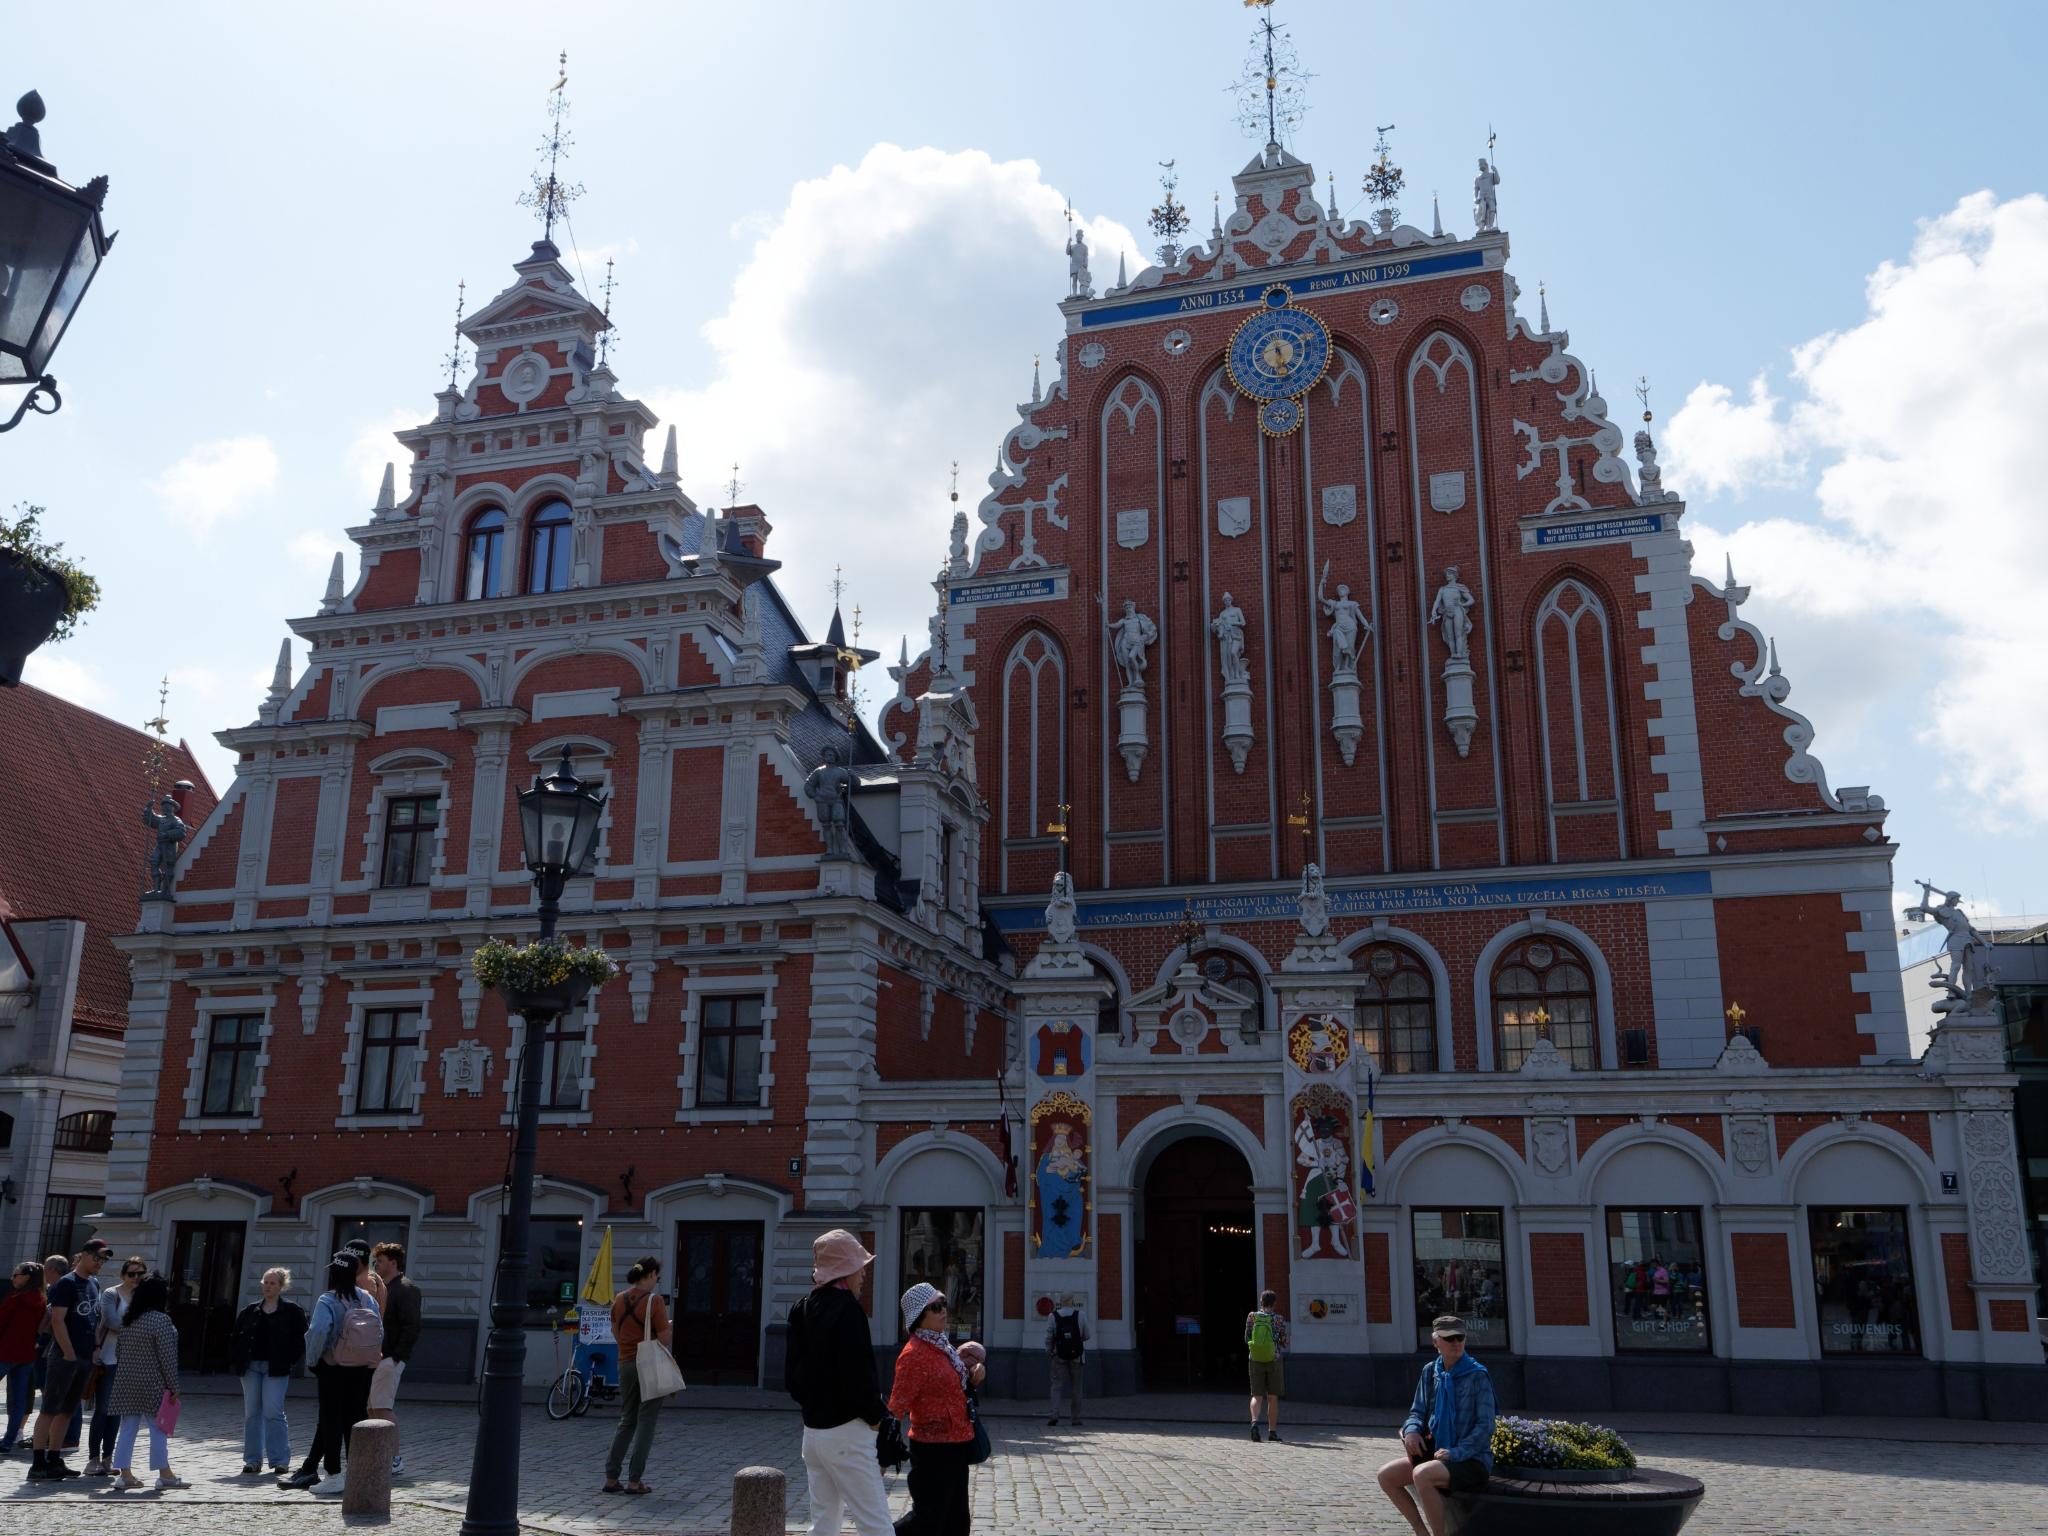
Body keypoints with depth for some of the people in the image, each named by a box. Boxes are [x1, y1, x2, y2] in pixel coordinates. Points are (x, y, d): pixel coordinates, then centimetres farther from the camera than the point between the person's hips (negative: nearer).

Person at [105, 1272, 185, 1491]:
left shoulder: (128, 1321, 9)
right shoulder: (160, 1320, -14)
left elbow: (120, 1351, 14)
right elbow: (167, 1357, -15)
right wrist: (173, 1387, -8)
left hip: (126, 1383, 7)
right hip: (152, 1385, -7)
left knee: (128, 1427, 9)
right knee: (158, 1427, 1)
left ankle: (124, 1473, 8)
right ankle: (165, 1474, 7)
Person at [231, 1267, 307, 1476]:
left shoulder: (292, 1311, 0)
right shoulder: (251, 1310, 10)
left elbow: (300, 1339, -1)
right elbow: (236, 1337, 15)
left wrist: (289, 1361, -7)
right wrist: (237, 1360, 5)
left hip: (276, 1369, -4)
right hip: (251, 1367, 4)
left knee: (273, 1412, -8)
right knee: (251, 1413, 7)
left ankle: (280, 1460, -1)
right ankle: (252, 1460, 15)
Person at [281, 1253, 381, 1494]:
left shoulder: (327, 1301, -13)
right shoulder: (368, 1299, 3)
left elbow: (318, 1332, -26)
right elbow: (380, 1333, 1)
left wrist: (313, 1358, -11)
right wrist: (370, 1359, 11)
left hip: (334, 1368, -5)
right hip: (363, 1369, 5)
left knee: (331, 1421, 4)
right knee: (353, 1420, 12)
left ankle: (334, 1476, 3)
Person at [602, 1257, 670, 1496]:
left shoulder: (619, 1299, 4)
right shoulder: (654, 1301, -14)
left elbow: (616, 1333, 14)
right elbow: (665, 1338, -16)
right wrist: (670, 1327, 2)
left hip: (626, 1364, 6)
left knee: (626, 1421, 16)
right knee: (645, 1422, 2)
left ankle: (611, 1478, 13)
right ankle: (634, 1481, 2)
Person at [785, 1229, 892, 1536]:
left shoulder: (803, 1310, 9)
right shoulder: (846, 1307, -17)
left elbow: (791, 1375, 13)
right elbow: (857, 1374, -22)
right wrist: (876, 1414, -7)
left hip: (812, 1430, 9)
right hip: (846, 1432, -9)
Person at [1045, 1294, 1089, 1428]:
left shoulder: (1053, 1316, -5)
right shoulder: (1081, 1315, -5)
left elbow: (1049, 1337, -5)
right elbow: (1086, 1335, 0)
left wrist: (1049, 1351, 12)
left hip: (1059, 1356, 0)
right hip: (1077, 1355, 0)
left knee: (1057, 1385, 2)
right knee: (1076, 1387, 10)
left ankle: (1054, 1415, -14)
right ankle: (1075, 1418, 11)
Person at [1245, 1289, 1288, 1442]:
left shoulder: (1252, 1316, -2)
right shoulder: (1279, 1319, -5)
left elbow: (1247, 1339, 4)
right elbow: (1284, 1343, -1)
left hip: (1255, 1360, 1)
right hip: (1274, 1360, -1)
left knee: (1257, 1396, 5)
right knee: (1272, 1398, 10)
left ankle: (1254, 1421, -21)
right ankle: (1272, 1431, 13)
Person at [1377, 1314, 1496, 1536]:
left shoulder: (1477, 1376, -10)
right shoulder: (1430, 1372, 7)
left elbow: (1485, 1426, -13)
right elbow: (1417, 1411, 12)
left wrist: (1457, 1452, -21)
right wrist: (1412, 1430, -10)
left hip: (1472, 1460, -6)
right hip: (1438, 1454, 6)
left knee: (1422, 1474, -32)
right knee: (1386, 1475, -8)